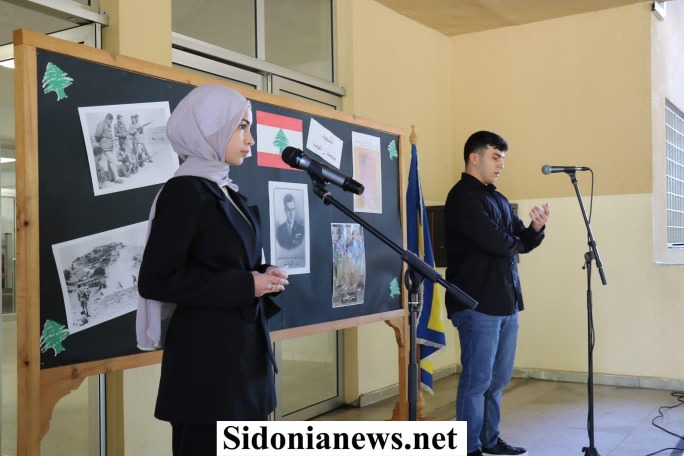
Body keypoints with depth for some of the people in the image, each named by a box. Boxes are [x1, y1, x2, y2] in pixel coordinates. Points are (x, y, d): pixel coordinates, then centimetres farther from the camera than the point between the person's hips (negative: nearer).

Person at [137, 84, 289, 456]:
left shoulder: (225, 191, 14)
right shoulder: (185, 191, -13)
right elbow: (155, 280, -19)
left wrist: (262, 278, 2)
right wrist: (244, 285, -17)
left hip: (244, 350, 9)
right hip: (206, 358, -9)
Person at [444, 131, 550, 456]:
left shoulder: (498, 199, 18)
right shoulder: (462, 197, -9)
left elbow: (522, 243, 15)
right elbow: (495, 241, -20)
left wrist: (536, 228, -7)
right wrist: (516, 242, 2)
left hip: (506, 301, 9)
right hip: (477, 303, -9)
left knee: (498, 378, 14)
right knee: (477, 380, -2)